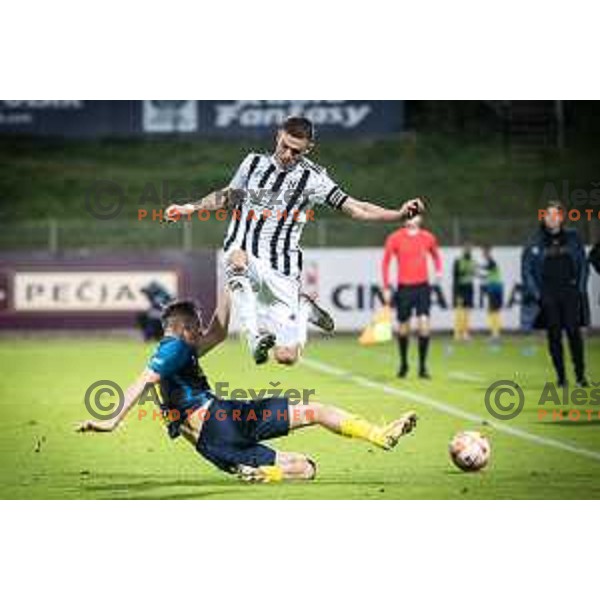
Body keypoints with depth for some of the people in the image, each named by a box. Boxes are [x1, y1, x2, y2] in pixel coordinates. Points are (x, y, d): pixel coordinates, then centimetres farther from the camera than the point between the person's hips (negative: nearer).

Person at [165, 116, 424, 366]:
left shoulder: (312, 178, -2)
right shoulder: (254, 162, 7)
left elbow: (356, 209, -6)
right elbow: (228, 196, 25)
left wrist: (399, 214, -19)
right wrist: (190, 208, 16)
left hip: (279, 270, -1)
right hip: (241, 252, 1)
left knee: (286, 356, -6)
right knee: (238, 259, -40)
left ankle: (302, 308, 25)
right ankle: (255, 336, -34)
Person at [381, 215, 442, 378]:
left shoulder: (428, 237, 4)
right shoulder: (395, 238, -2)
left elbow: (436, 254, 22)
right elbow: (385, 262, 3)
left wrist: (438, 270, 3)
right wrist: (386, 288, 0)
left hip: (423, 287, 1)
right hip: (404, 287, -1)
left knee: (424, 324, -12)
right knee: (403, 328, 7)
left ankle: (422, 366, -6)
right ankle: (403, 364, 28)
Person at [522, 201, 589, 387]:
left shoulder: (573, 238, 6)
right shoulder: (535, 242, 2)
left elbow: (583, 264, 9)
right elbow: (526, 269, 5)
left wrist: (580, 287, 0)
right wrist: (536, 293, -3)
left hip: (570, 293, 0)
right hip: (548, 295, 0)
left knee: (573, 332, -6)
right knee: (554, 336, 0)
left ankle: (580, 375, 0)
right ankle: (561, 376, 5)